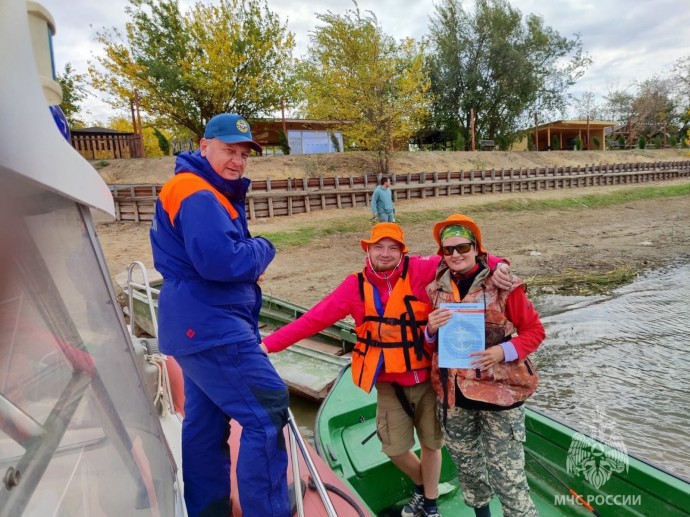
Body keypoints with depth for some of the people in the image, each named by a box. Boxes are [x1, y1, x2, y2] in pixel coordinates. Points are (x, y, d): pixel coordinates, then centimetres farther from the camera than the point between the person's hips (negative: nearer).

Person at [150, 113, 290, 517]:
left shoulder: (212, 192, 19)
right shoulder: (196, 193, -15)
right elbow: (222, 260, -29)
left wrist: (250, 260, 2)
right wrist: (264, 250, -11)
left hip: (202, 323, 11)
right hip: (210, 326, -11)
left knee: (207, 419, 17)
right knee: (266, 411, -9)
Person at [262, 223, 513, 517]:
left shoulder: (418, 271, -14)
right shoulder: (356, 285, -9)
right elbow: (316, 318, -10)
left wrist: (497, 265, -36)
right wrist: (270, 343, -13)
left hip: (427, 377, -1)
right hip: (389, 384, 1)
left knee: (431, 443, 16)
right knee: (395, 448, 12)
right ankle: (421, 487, 46)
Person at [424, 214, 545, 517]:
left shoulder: (502, 285, -12)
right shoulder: (436, 290, 2)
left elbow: (534, 330, -6)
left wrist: (505, 351, -22)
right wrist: (431, 329, -11)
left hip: (499, 391, -5)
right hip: (453, 393, 5)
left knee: (506, 474, 2)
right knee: (466, 464, 23)